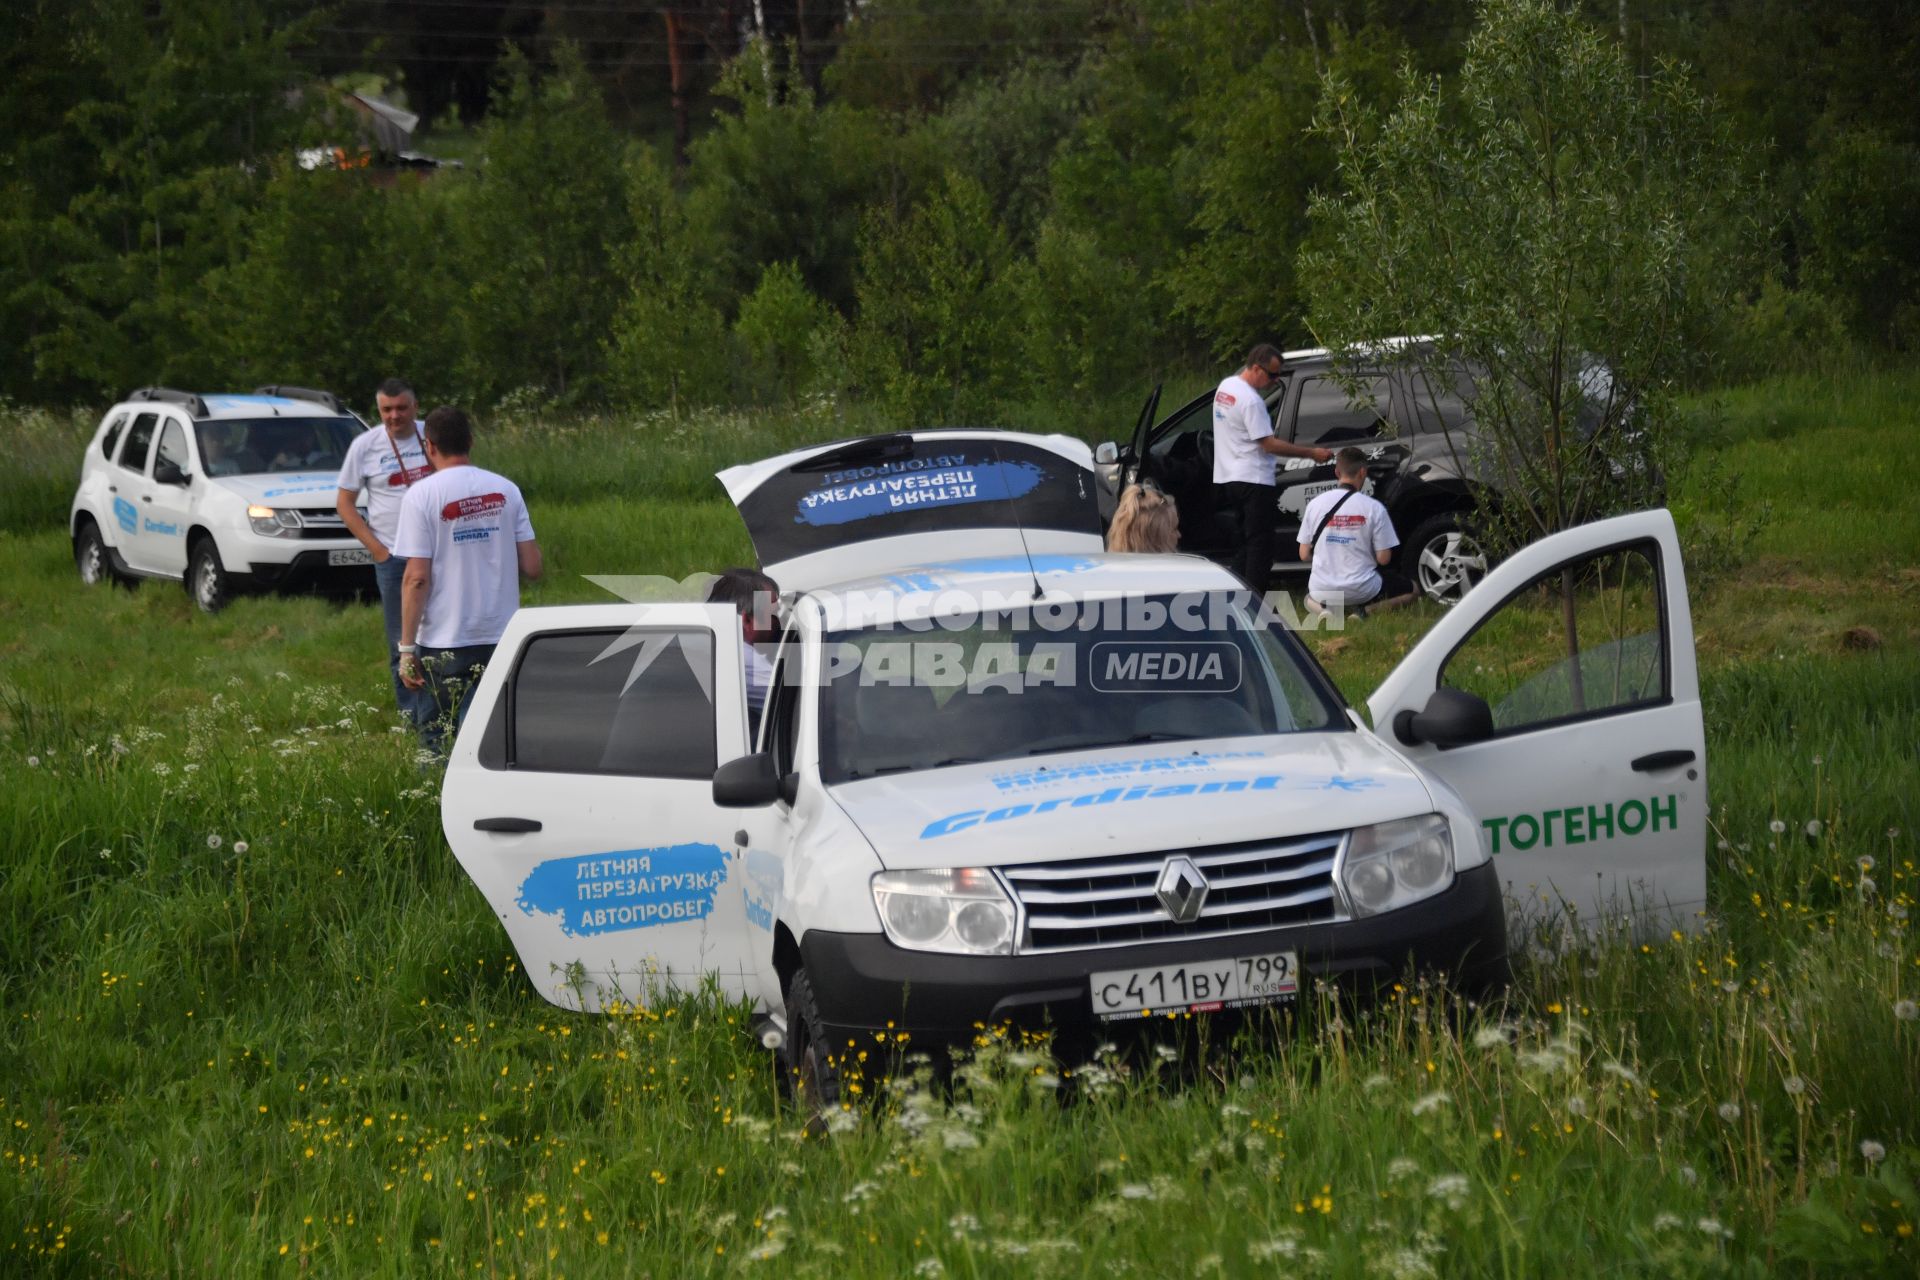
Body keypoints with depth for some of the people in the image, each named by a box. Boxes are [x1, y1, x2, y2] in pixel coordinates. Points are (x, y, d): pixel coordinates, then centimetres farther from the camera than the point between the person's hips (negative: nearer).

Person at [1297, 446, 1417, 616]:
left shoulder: (1315, 504, -2)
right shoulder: (1373, 508, -10)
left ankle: (1323, 607, 2)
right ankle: (1363, 609, -4)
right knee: (1410, 589, 22)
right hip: (1361, 590, -3)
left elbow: (1304, 554, 3)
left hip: (1322, 590, 3)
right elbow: (1383, 558, -7)